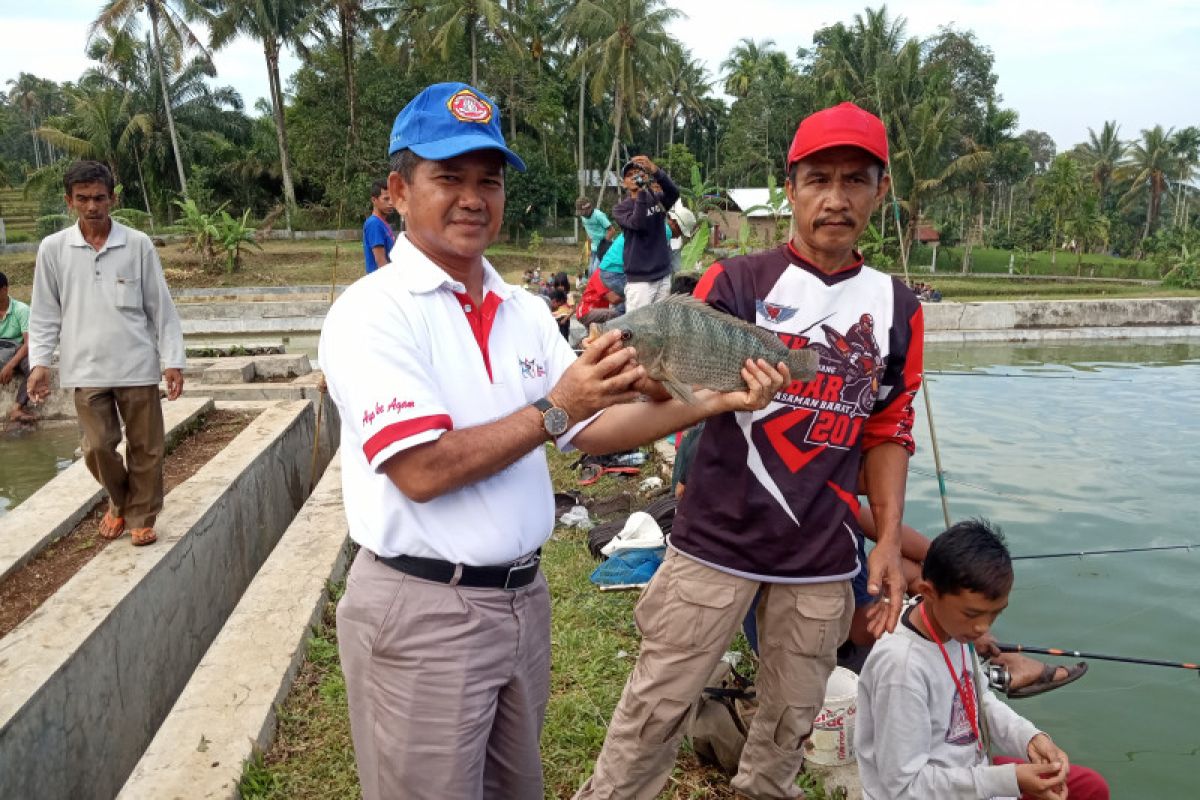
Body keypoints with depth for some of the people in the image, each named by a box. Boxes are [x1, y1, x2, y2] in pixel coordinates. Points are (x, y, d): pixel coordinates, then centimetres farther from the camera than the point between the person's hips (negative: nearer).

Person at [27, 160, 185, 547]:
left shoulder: (138, 245, -2)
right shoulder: (53, 249, 2)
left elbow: (161, 308, 0)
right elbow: (45, 313, 6)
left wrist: (173, 360, -4)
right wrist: (39, 362, -5)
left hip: (138, 366, -1)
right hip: (86, 370, 1)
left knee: (145, 448, 6)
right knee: (98, 447, 4)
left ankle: (141, 516, 23)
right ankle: (119, 502, 31)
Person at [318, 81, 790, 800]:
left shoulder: (526, 310, 7)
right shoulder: (374, 311, -14)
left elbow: (590, 429, 7)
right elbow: (421, 471, -22)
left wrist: (712, 402, -4)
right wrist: (555, 407, -21)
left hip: (524, 597, 7)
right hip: (423, 611, -6)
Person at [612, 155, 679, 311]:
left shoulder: (657, 198, 9)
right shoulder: (620, 208, 1)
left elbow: (674, 192, -14)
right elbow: (637, 223, -19)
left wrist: (655, 171, -30)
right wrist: (641, 191, -26)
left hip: (663, 275, 4)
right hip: (639, 279, -4)